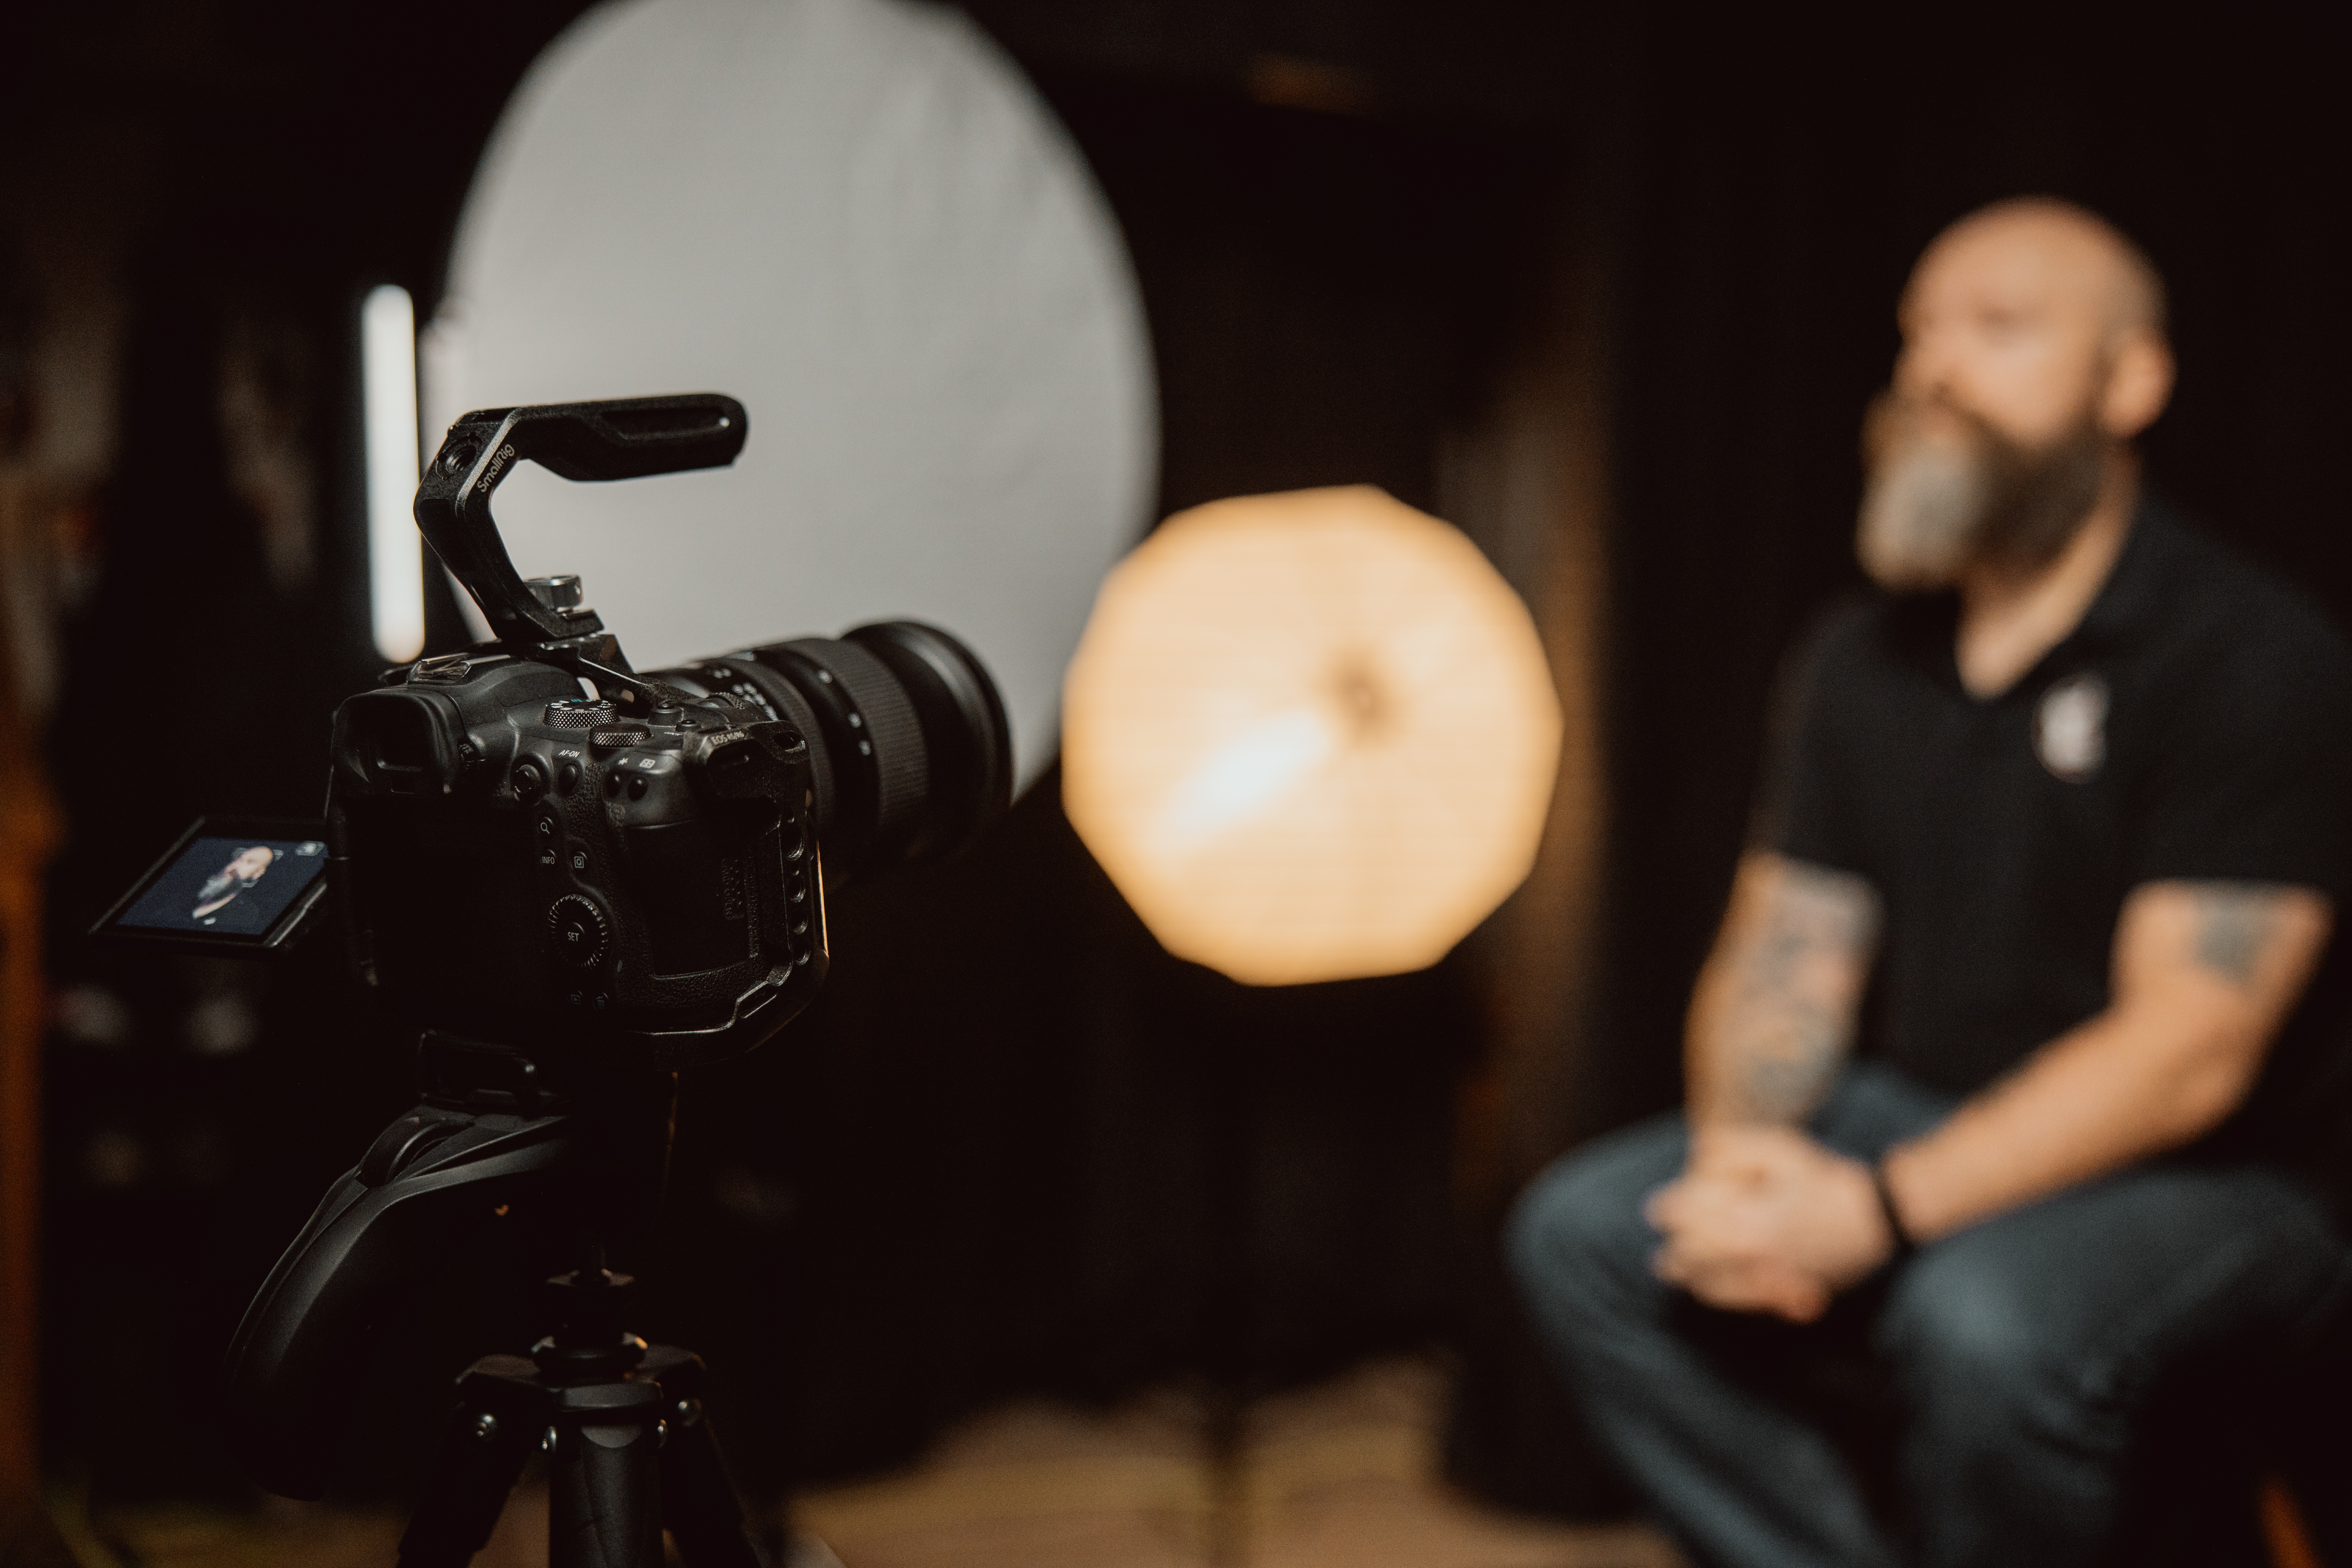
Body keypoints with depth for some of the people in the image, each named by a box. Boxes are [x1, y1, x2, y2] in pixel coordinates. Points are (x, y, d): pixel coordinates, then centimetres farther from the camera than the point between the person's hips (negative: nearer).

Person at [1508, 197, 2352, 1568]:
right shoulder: (1864, 661, 8)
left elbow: (2186, 1053, -21)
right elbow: (1782, 956, 7)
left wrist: (1876, 1210, -28)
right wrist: (1738, 1155, -16)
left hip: (2196, 1176, -6)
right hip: (1915, 1120, 6)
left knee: (1983, 1324, -36)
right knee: (1584, 1232, -12)